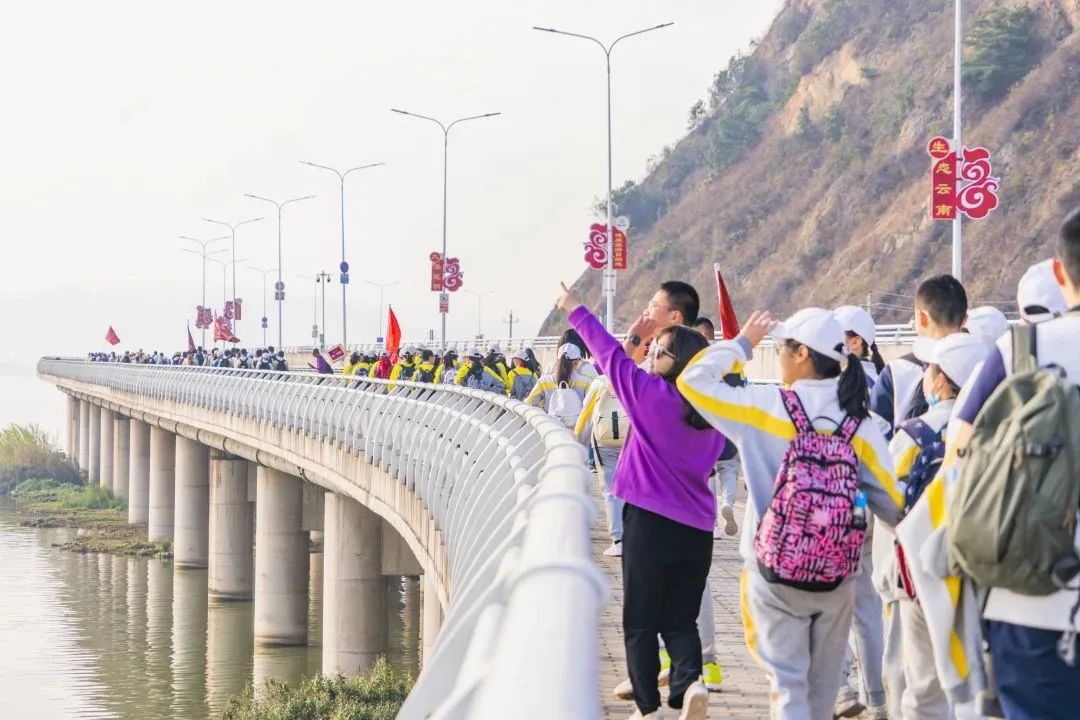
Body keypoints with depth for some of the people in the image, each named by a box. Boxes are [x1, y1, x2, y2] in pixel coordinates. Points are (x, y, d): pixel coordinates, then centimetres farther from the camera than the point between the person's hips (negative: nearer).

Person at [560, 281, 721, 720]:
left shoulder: (653, 394, -9)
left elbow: (610, 355, 0)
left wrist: (574, 311, 13)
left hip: (650, 520, -4)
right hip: (697, 526, 5)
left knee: (641, 621, 6)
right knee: (680, 619, 11)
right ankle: (689, 682, -14)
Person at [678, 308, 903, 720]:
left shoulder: (766, 407, -11)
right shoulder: (858, 420, -4)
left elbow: (693, 379, -3)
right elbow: (891, 500, -2)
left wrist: (742, 344, 8)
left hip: (776, 574, -3)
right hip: (837, 576, 3)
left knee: (787, 682, 2)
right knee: (823, 684, 17)